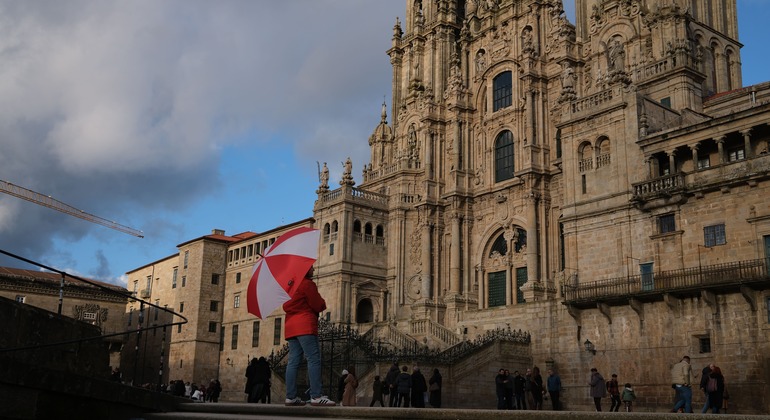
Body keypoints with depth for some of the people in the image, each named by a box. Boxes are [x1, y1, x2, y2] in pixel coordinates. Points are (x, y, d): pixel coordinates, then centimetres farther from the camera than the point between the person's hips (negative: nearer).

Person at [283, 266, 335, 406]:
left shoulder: (291, 285, 20)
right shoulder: (307, 284, -6)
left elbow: (286, 306, 25)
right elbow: (318, 305, -7)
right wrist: (323, 303, 13)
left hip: (290, 327, 9)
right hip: (305, 326, -9)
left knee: (293, 362, 4)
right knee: (314, 359, -12)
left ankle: (291, 396, 1)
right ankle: (316, 396, -19)